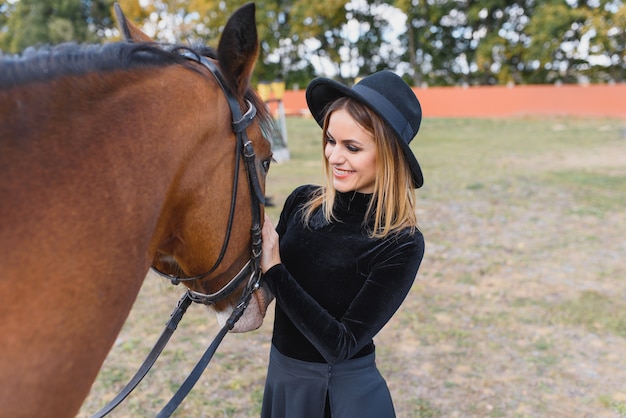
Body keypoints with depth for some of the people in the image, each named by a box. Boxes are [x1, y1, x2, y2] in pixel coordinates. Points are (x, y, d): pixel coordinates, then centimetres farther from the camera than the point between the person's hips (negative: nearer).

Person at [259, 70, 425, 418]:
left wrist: (273, 268, -24)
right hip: (280, 375, 5)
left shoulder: (402, 244, -20)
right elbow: (264, 290, 0)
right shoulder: (302, 202, -9)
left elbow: (341, 344, -23)